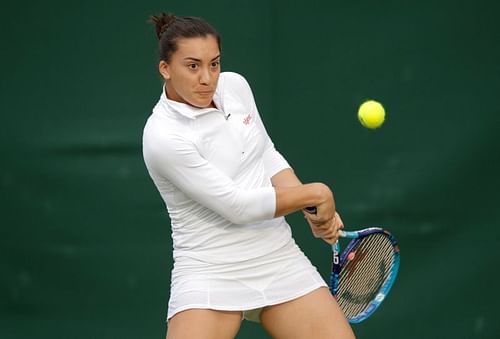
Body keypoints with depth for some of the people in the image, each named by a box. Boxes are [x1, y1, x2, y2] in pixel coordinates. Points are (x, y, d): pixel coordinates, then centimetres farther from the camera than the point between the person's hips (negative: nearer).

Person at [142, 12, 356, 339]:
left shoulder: (235, 85, 1)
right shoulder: (163, 137, -20)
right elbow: (237, 206, -19)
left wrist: (317, 212, -4)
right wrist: (316, 193, -12)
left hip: (280, 260, 6)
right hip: (211, 272, -6)